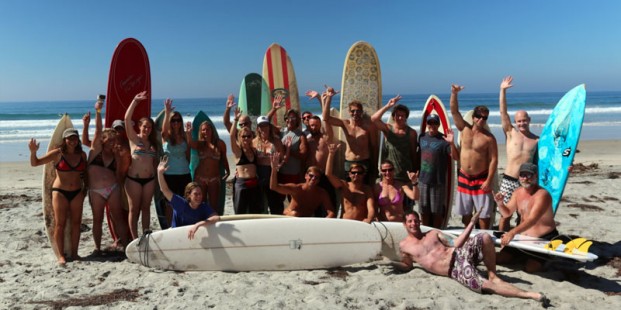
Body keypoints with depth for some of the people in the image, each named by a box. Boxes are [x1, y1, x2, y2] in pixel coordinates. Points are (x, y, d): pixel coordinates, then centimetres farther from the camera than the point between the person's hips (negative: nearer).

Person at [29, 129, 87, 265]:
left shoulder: (82, 155, 4)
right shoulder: (57, 153, -6)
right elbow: (35, 163, -9)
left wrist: (84, 188, 7)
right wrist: (33, 152, -28)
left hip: (77, 192, 3)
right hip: (60, 192, -3)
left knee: (76, 223, 6)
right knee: (60, 224, -1)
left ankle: (74, 253, 15)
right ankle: (60, 255, 5)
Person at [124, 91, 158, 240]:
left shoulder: (153, 142, 11)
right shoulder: (133, 138, -1)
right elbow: (127, 119, -12)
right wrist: (135, 101, -16)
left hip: (150, 179, 4)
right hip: (134, 179, -4)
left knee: (146, 208, 10)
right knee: (134, 209, 3)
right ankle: (135, 238, 9)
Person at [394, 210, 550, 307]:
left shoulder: (433, 233, 19)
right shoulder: (404, 245, 9)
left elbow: (455, 245, 17)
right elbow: (407, 266, 17)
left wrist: (471, 223, 12)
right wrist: (392, 264, -4)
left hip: (459, 254, 5)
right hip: (455, 269, -5)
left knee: (485, 238, -24)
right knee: (485, 285, -32)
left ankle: (492, 274, -5)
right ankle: (529, 294, -30)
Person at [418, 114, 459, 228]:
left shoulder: (443, 139, -10)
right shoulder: (422, 137, 5)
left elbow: (456, 157, -17)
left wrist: (451, 143, -32)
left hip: (438, 181, -4)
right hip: (423, 180, 5)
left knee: (437, 210, 7)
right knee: (424, 210, 14)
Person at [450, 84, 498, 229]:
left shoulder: (489, 138, -8)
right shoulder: (465, 129, 0)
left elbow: (494, 160, -9)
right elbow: (454, 111, -8)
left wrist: (489, 180, -15)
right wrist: (454, 93, -22)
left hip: (481, 179, -3)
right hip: (464, 178, 3)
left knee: (483, 213, 3)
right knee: (465, 212, 14)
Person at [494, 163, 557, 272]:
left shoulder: (542, 194, -22)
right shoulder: (518, 192, 2)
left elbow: (532, 219, -35)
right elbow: (507, 213, 10)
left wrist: (513, 232, -48)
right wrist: (500, 203, -14)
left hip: (544, 239, -6)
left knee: (530, 267, -21)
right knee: (500, 258, -2)